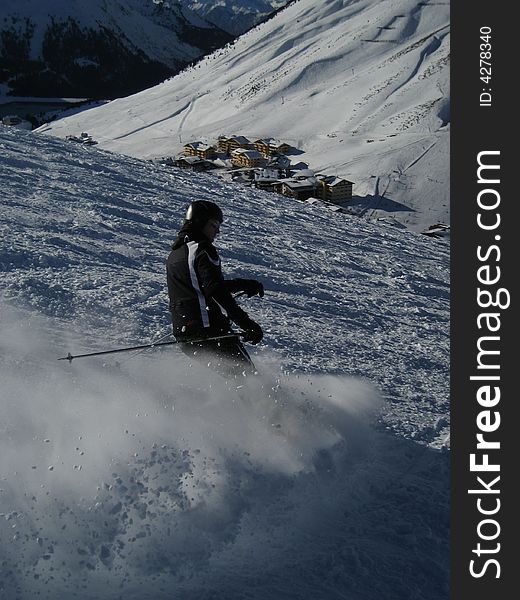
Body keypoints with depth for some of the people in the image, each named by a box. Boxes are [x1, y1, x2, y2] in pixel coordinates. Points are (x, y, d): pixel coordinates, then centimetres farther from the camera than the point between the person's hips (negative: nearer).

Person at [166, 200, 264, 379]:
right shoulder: (202, 250, -10)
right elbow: (215, 290, -23)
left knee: (228, 375, 20)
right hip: (209, 329, -9)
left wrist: (245, 284, 23)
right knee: (245, 376, -8)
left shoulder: (174, 255, 18)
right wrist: (246, 323, -27)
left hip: (182, 332, 9)